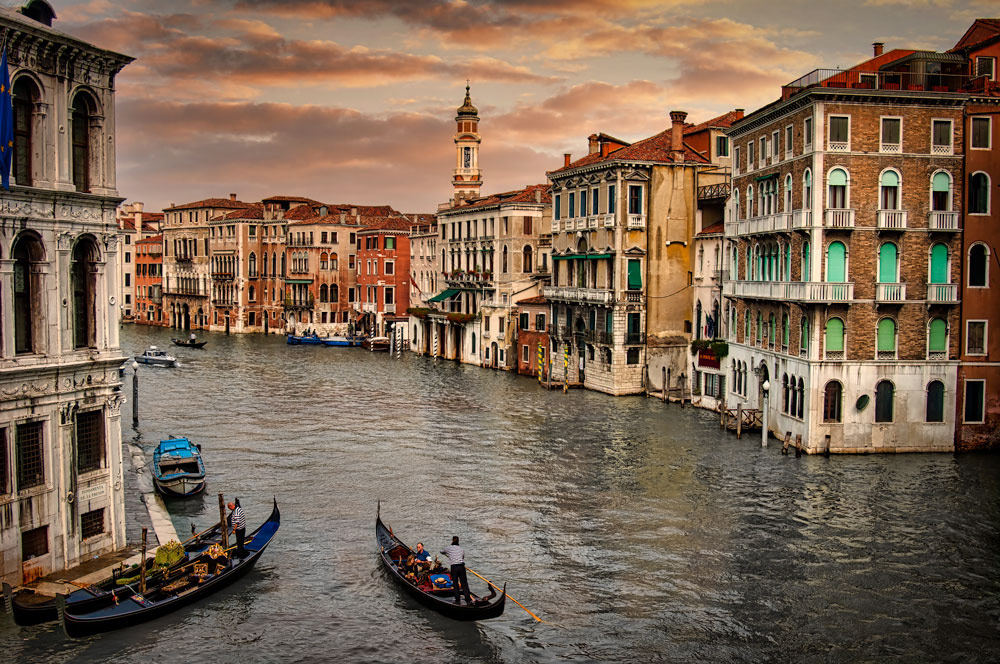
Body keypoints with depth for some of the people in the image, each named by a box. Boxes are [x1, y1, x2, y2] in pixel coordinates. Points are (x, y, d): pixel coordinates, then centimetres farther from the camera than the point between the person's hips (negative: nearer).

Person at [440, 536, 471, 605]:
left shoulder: (448, 548, 9)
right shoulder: (462, 549, 13)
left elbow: (441, 551, 28)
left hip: (454, 567, -2)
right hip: (462, 566, 2)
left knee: (455, 584, 9)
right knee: (464, 583, 3)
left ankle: (457, 600, 8)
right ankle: (468, 600, -4)